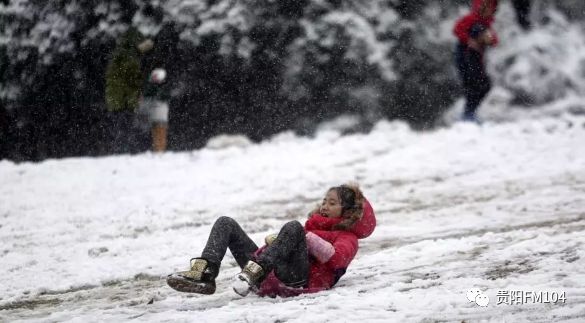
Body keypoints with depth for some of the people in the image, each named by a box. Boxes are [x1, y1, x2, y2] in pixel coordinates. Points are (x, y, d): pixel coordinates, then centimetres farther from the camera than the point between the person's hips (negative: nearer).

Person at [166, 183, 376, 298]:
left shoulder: (347, 238, 18)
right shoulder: (314, 226, 40)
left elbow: (336, 258, -7)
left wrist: (306, 237, -8)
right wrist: (273, 241, 8)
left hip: (296, 281, -7)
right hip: (268, 275, 7)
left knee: (293, 227, -32)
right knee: (226, 223, 0)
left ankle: (253, 274, -48)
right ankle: (204, 273, -27)